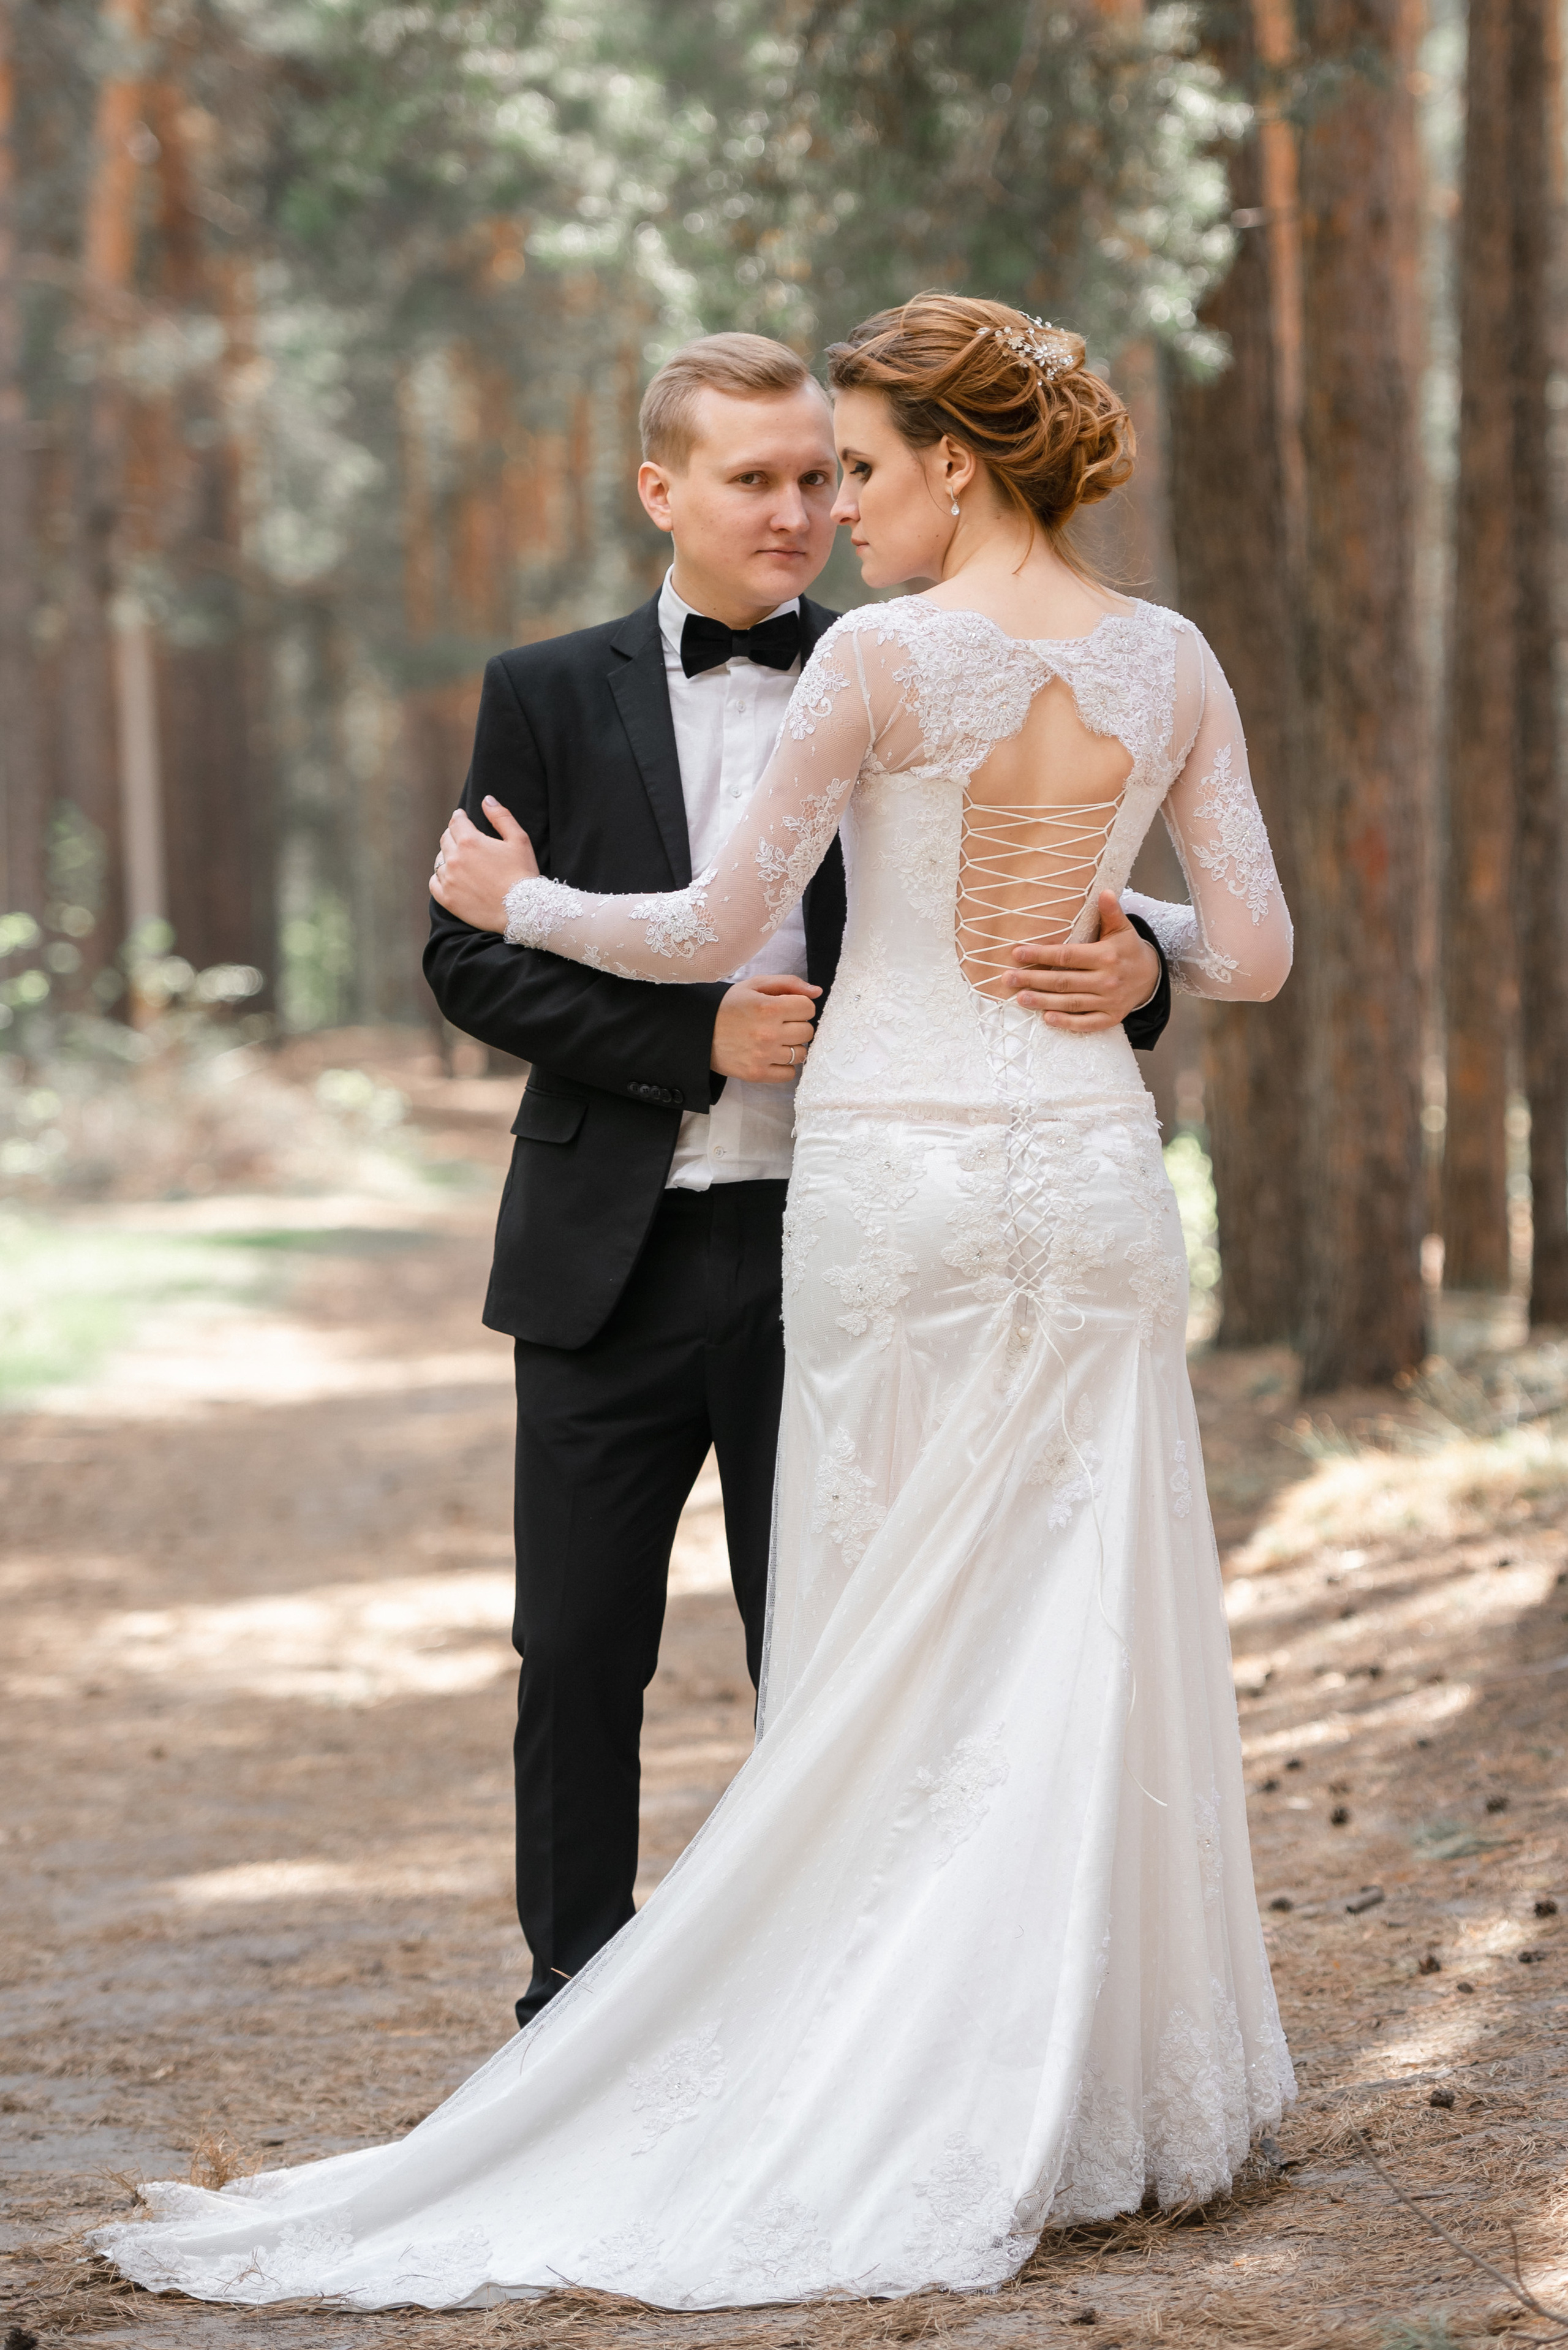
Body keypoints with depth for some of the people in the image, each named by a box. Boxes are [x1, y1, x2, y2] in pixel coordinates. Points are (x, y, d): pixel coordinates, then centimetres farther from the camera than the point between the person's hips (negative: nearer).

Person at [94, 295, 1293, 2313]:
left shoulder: (884, 659, -11)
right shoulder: (1172, 664, 2)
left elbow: (715, 931, -6)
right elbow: (1254, 955, 4)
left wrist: (519, 901, 11)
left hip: (892, 1165, -4)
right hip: (1089, 1164, 4)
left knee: (888, 1660, 4)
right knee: (1082, 1637, 8)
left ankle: (919, 2109, 8)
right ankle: (1097, 2098, 11)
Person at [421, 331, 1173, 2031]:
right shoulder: (551, 697, 4)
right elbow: (467, 956, 0)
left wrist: (1131, 968, -21)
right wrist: (695, 1038, -13)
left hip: (830, 1253, 0)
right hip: (613, 1255, 1)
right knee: (580, 1652, 7)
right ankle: (575, 2004, 22)